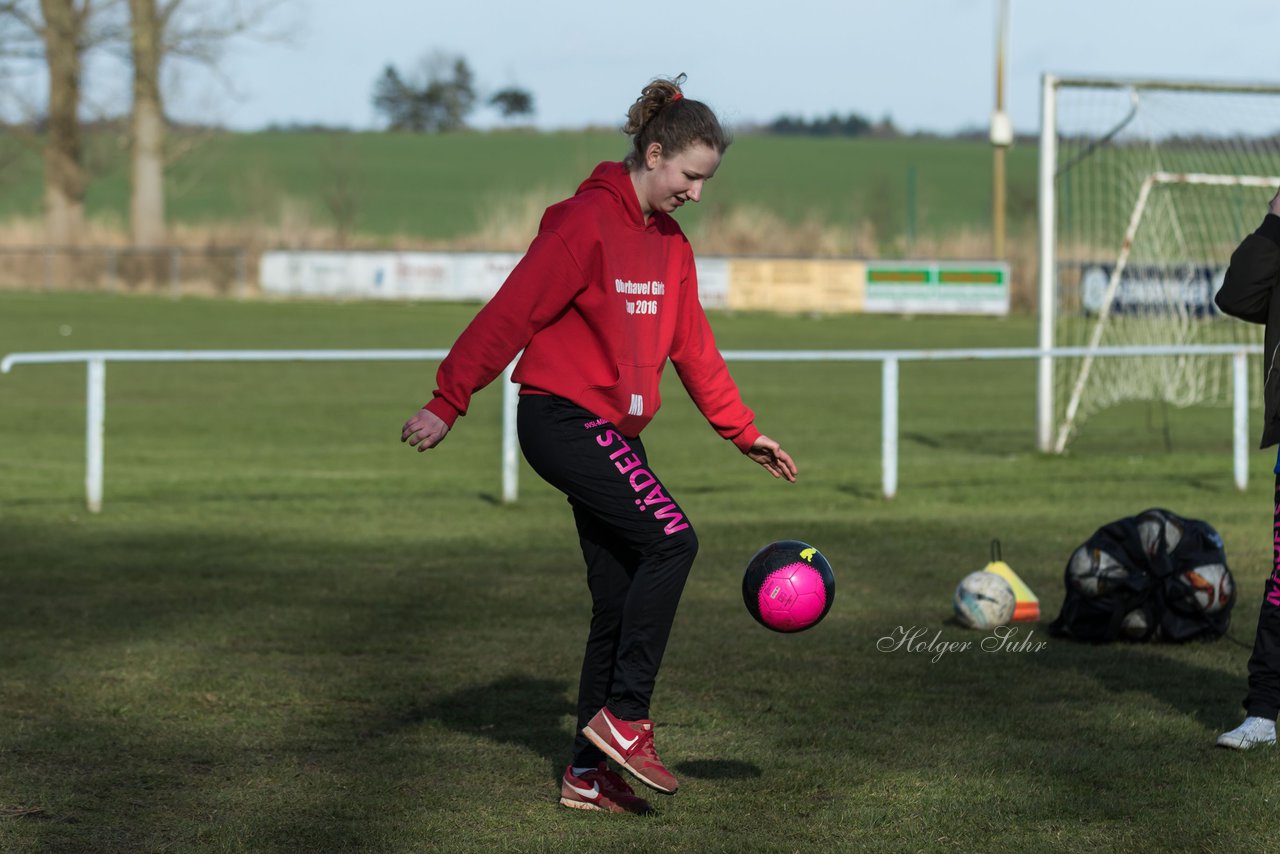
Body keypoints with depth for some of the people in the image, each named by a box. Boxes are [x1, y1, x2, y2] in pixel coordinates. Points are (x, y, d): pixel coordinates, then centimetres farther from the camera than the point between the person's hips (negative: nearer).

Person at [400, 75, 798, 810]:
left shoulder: (670, 244, 13)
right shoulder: (586, 224, -14)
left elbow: (694, 347, 19)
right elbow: (510, 315, -16)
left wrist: (744, 432, 18)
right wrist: (448, 405, -18)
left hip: (612, 431, 9)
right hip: (563, 417, -9)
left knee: (621, 599, 6)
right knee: (672, 539, -21)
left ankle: (590, 773, 11)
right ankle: (623, 717, -16)